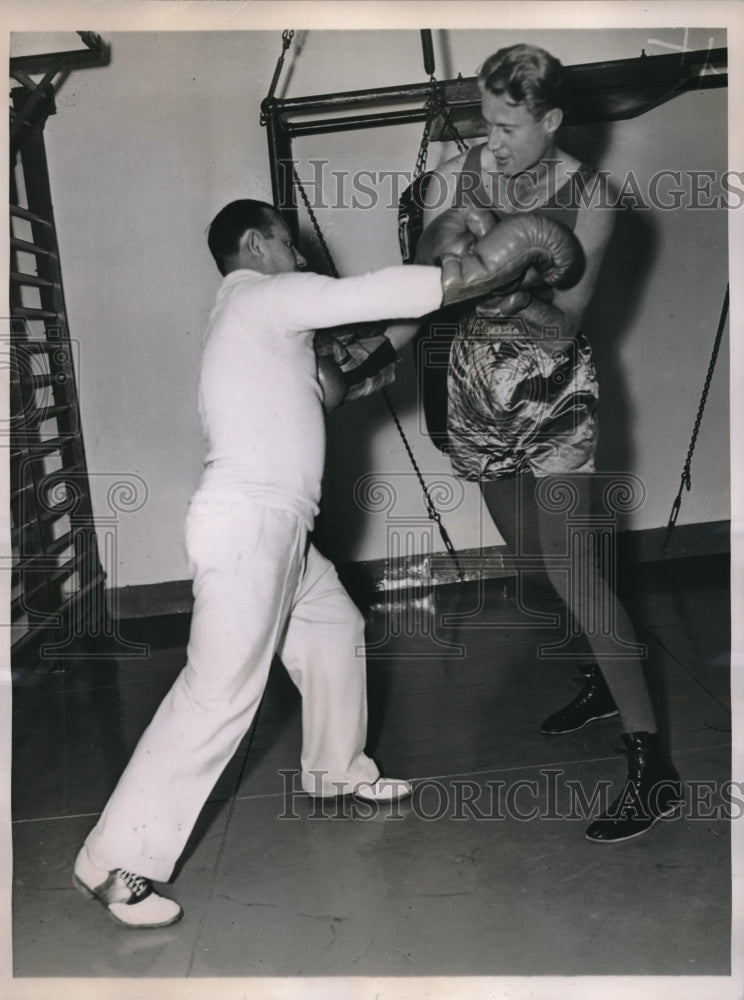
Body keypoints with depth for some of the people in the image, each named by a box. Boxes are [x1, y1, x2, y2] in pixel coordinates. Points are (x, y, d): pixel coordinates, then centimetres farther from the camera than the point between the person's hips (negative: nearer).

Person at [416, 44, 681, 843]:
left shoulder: (587, 197, -12)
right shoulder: (453, 181, -4)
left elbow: (564, 322, -15)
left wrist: (512, 292, -33)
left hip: (554, 392, -4)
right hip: (480, 386, 5)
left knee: (567, 562, -14)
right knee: (530, 557, 14)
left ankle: (650, 761, -9)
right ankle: (597, 678, 38)